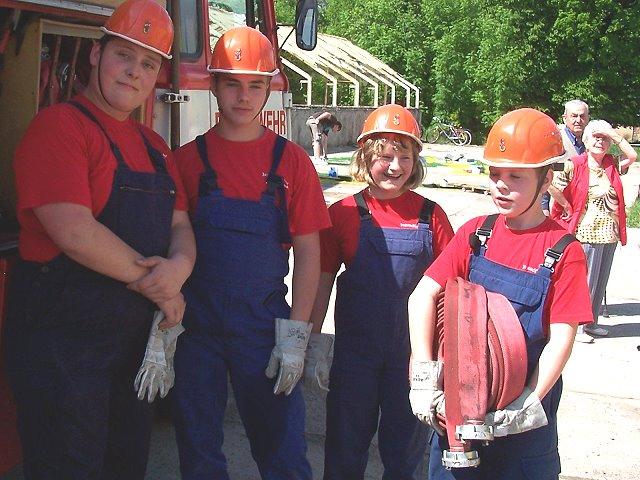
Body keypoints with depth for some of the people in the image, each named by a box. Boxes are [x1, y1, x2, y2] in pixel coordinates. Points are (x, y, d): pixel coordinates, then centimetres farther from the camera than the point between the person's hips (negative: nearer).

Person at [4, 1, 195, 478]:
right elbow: (73, 231, -22)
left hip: (137, 335, 8)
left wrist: (178, 268, -15)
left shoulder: (154, 147, 13)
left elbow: (180, 226, 9)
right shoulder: (59, 125, -12)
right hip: (61, 337, -8)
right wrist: (150, 282, -13)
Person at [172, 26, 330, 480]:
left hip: (265, 324, 0)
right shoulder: (188, 158, 2)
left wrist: (295, 334, -7)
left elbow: (308, 253, 0)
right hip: (196, 324, 1)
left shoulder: (291, 160, 1)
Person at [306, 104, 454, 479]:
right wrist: (313, 343, -1)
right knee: (346, 449, 14)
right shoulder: (343, 213, -5)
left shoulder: (430, 215, -3)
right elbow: (323, 280, 0)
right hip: (356, 348, 0)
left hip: (413, 350, 1)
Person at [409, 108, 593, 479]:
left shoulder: (563, 251, -9)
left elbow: (561, 339, -11)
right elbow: (425, 293, -6)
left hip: (521, 410, -3)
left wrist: (532, 404, -19)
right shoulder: (476, 234, 1)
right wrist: (423, 371, -16)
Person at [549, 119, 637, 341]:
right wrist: (571, 210, -9)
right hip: (586, 233, -6)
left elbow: (632, 156, -5)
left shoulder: (611, 166, 7)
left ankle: (591, 323, 26)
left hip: (609, 234, 6)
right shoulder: (575, 166, -7)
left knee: (600, 281, 14)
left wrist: (614, 135, -8)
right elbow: (553, 186, -11)